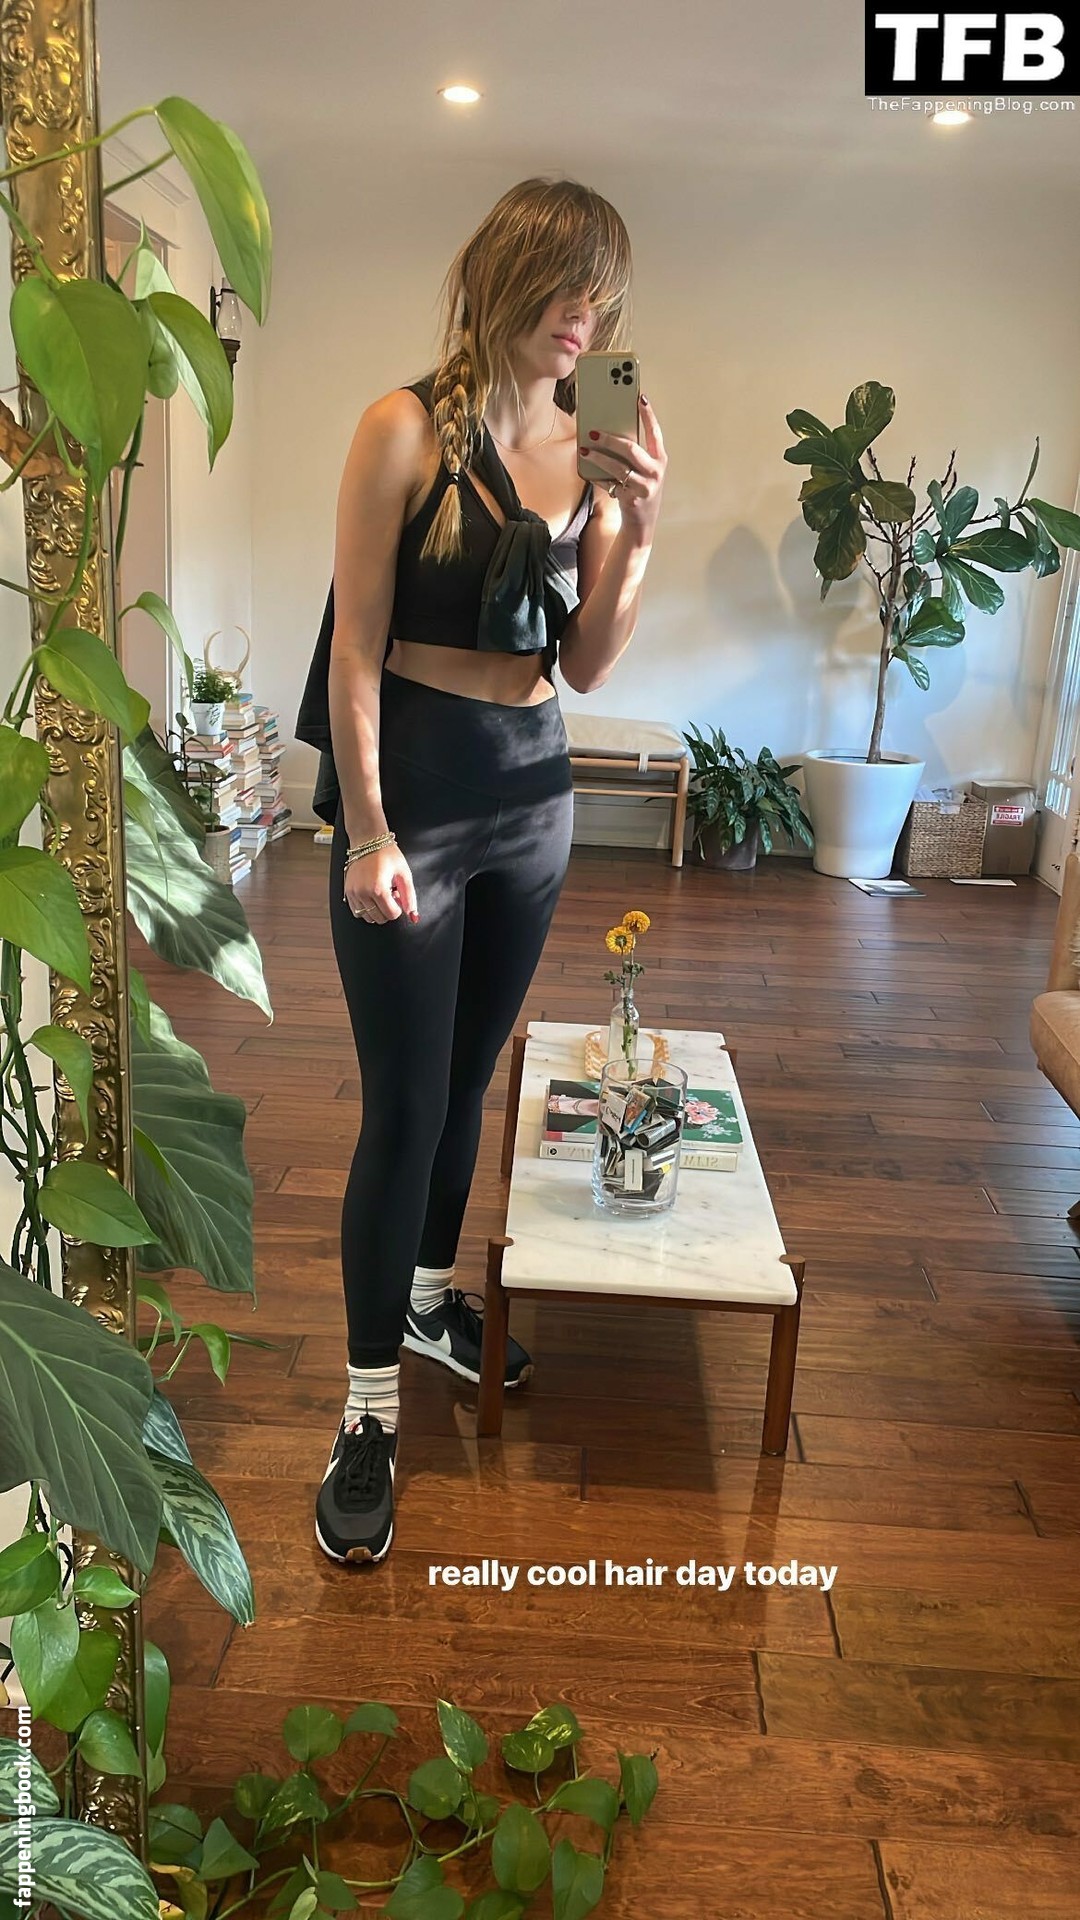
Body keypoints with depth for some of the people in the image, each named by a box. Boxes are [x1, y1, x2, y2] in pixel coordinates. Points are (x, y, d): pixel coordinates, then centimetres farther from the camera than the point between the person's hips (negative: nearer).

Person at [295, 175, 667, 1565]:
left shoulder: (591, 448, 7)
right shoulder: (409, 427, -9)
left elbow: (589, 667, 6)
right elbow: (354, 643, -11)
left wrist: (637, 531, -9)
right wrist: (367, 833, -15)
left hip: (533, 789, 6)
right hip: (413, 784, -5)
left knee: (469, 1078, 17)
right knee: (406, 1105, -3)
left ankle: (429, 1297, 39)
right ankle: (370, 1408, 13)